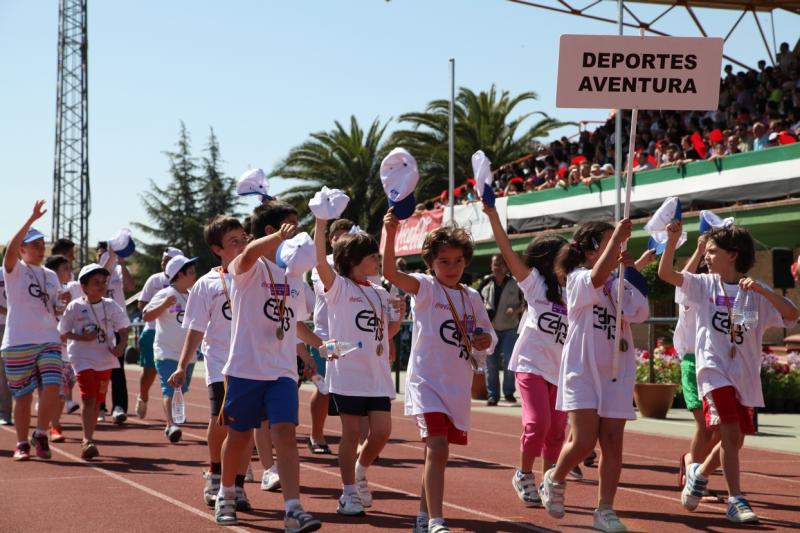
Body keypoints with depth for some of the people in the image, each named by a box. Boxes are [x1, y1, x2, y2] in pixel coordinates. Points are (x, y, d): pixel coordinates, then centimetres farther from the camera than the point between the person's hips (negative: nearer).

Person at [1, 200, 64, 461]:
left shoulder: (51, 276, 16)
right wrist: (32, 219, -29)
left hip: (49, 341, 4)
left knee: (52, 388, -13)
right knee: (23, 395, 3)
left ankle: (41, 435, 3)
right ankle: (22, 444, 15)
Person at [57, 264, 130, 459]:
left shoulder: (111, 306, 2)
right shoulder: (74, 307, -6)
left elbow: (123, 327, 11)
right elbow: (63, 333, -1)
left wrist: (121, 344, -8)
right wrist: (81, 337, -17)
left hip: (105, 359, 4)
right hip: (83, 359, -4)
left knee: (97, 401, 12)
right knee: (89, 399, -16)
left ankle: (87, 441, 23)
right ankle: (88, 441, -20)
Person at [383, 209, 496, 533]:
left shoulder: (472, 297, 9)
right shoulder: (425, 288, -6)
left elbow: (488, 335, 18)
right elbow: (390, 272, -24)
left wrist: (486, 341, -6)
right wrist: (390, 233, -39)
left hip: (458, 385, 6)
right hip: (426, 381, -6)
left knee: (438, 452, 15)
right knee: (437, 449, -18)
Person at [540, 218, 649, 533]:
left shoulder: (620, 284, 11)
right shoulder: (578, 279, -5)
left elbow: (640, 313, -6)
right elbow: (597, 277, -30)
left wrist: (630, 271, -7)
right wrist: (616, 238, -36)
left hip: (616, 374, 5)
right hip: (583, 371, -5)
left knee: (612, 441, 0)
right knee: (584, 441, -10)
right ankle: (554, 480, 19)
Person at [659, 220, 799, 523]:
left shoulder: (756, 294, 4)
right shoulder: (705, 284, 4)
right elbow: (665, 273, -6)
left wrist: (761, 290, -21)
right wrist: (673, 240, -20)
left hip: (745, 375, 3)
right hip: (715, 369, -3)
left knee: (734, 440, 11)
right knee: (731, 434, -16)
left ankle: (699, 473, 38)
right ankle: (736, 501, -9)